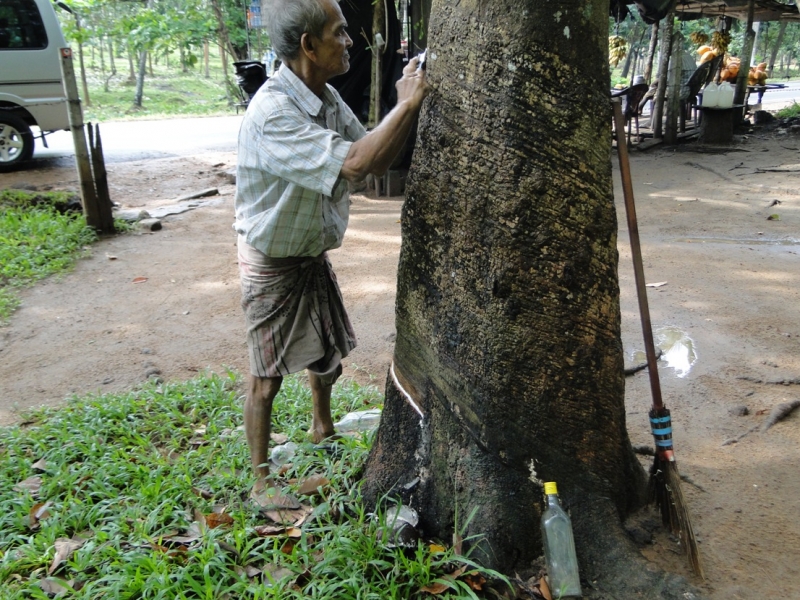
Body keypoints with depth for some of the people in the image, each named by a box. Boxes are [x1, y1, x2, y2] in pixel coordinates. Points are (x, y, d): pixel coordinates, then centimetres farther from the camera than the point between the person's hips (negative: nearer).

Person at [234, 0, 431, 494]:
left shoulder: (329, 100, -2)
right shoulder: (272, 113, -31)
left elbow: (378, 161, 2)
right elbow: (355, 164, -39)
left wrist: (409, 106, -11)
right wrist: (408, 105, -29)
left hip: (314, 254, 8)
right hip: (274, 264, -8)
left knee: (329, 352, 24)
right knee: (268, 377, 4)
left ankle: (323, 430, 50)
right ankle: (262, 481, 22)